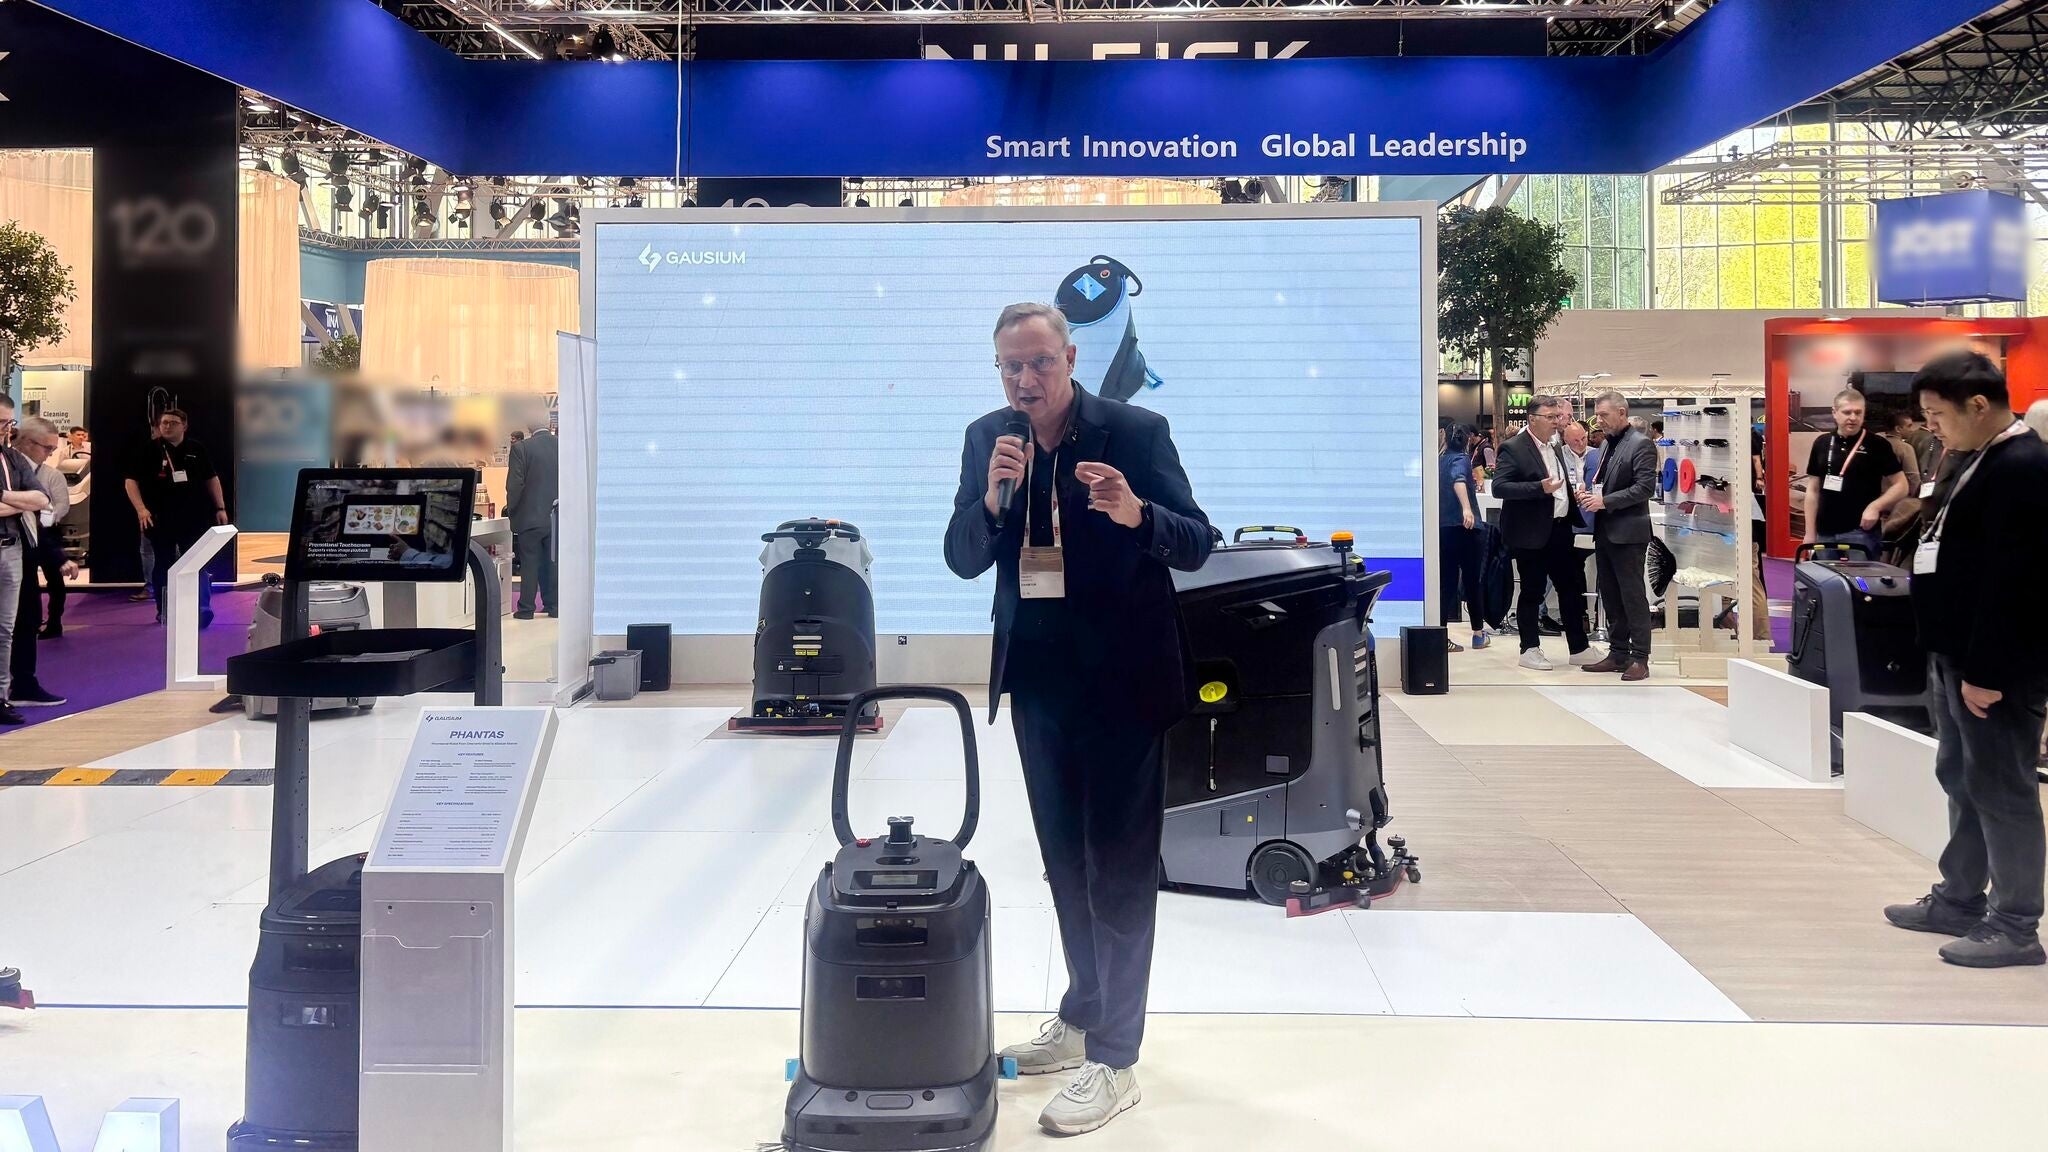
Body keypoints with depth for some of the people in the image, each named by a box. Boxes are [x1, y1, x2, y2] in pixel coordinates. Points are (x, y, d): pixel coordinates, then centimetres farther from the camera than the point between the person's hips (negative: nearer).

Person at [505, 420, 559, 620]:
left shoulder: (521, 448, -12)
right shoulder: (563, 446, -2)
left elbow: (514, 485, -12)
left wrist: (511, 510, 3)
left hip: (529, 517, -3)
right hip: (557, 518, 3)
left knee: (529, 564, 3)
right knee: (552, 562, 11)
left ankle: (526, 608, 4)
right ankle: (553, 606, 14)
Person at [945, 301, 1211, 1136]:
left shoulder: (1136, 431, -11)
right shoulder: (986, 439, 1)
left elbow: (1196, 544, -10)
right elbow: (963, 560, 0)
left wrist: (1135, 513, -30)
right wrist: (991, 498, -20)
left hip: (1122, 677, -5)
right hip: (1037, 676, 5)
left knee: (1119, 865, 0)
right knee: (1066, 858, 17)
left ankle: (1114, 1060, 6)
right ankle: (1083, 1015, 34)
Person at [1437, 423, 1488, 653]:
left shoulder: (1440, 460, 10)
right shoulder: (1461, 459, -9)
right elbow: (1458, 480, -31)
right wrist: (1467, 508, -45)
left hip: (1442, 528, 5)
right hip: (1463, 528, -5)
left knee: (1446, 583, 5)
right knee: (1472, 581, 8)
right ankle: (1478, 633, 19)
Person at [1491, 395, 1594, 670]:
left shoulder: (1556, 446, 14)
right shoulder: (1513, 448, -12)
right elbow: (1499, 487, -21)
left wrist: (1574, 490, 7)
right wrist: (1540, 488, -27)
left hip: (1560, 529, 8)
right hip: (1531, 533, -8)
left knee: (1572, 587, 11)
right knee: (1532, 592, 2)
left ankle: (1579, 648, 20)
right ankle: (1530, 650, 14)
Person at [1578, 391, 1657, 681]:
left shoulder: (1640, 444, -10)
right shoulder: (1606, 445, 16)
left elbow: (1645, 486, -17)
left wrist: (1605, 501, -19)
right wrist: (1589, 494, 3)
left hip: (1628, 533, -9)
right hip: (1605, 532, 9)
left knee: (1633, 597, -4)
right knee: (1611, 597, 12)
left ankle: (1640, 658, 0)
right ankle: (1617, 654, 19)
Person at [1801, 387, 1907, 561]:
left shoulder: (1877, 445, -2)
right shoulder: (1822, 443, 9)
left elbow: (1901, 486, 0)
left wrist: (1876, 506, -17)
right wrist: (1810, 533, 7)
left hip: (1861, 532, -4)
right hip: (1825, 533, 4)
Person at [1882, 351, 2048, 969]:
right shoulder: (1991, 460, 11)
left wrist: (1987, 672, -23)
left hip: (1996, 666, -10)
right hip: (1959, 656, 10)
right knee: (1962, 781, 19)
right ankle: (1958, 901, 31)